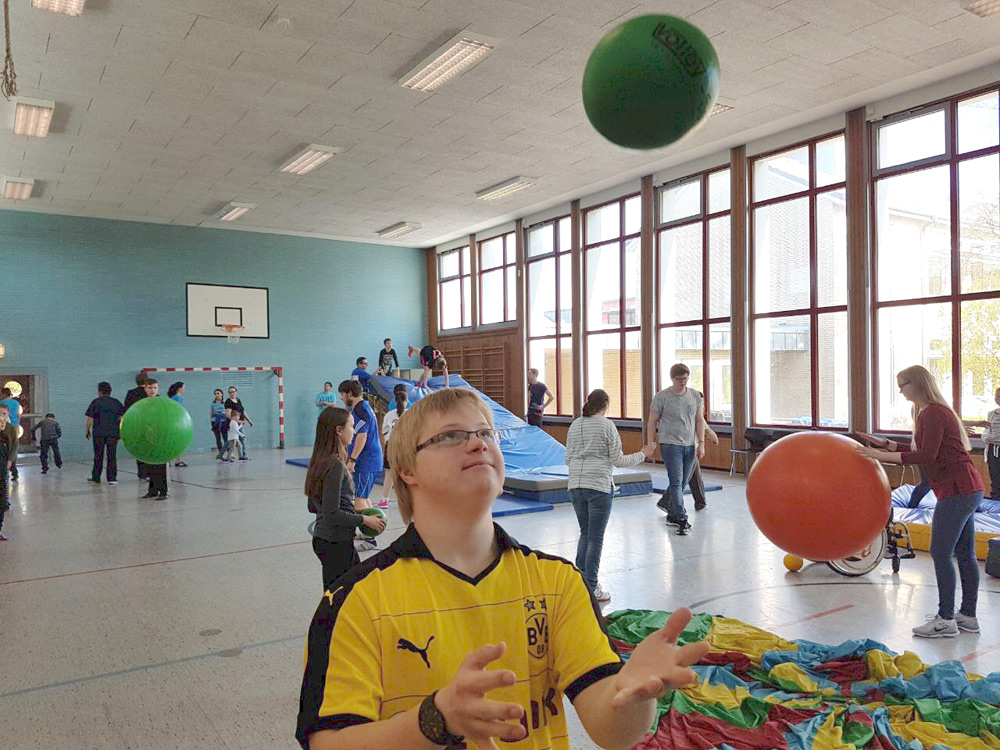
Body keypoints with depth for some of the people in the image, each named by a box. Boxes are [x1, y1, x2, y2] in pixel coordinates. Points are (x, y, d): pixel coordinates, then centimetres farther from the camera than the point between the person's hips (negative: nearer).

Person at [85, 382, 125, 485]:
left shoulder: (96, 402, -1)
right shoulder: (116, 402, 6)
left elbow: (90, 418, -3)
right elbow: (123, 417, 5)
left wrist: (87, 430, 7)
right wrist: (119, 428, 13)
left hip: (98, 433, -1)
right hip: (113, 433, 1)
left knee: (98, 456, 8)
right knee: (112, 456, 3)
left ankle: (96, 477, 15)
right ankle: (112, 478, 0)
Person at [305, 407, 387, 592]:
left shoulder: (320, 460, 7)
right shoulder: (336, 465, -21)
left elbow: (313, 506, 14)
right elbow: (332, 514, -23)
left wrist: (351, 509, 13)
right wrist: (364, 519, -12)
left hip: (322, 539, 9)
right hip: (336, 543, -9)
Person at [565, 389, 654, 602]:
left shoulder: (575, 425, 9)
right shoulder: (607, 425, -7)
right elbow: (618, 460, -7)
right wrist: (642, 455, 6)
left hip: (575, 486, 5)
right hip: (599, 487, -5)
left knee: (585, 534, 19)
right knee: (596, 539, 3)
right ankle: (592, 588, 8)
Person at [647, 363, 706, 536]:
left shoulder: (695, 395, 9)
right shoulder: (661, 397, -4)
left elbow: (699, 420, 13)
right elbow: (652, 422, 1)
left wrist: (701, 444, 6)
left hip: (690, 445, 5)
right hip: (670, 445, -5)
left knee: (682, 482, 10)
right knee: (676, 482, -11)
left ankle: (672, 515, 24)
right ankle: (682, 520, -12)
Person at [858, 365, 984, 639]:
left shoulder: (933, 414, -14)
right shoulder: (933, 412, 17)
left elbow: (927, 455, -22)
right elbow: (925, 453, 21)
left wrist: (883, 455, -22)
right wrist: (886, 444, 17)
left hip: (957, 490, -10)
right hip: (967, 489, 10)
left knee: (941, 553, -6)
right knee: (965, 554, 14)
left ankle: (945, 620, 0)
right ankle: (968, 615, 23)